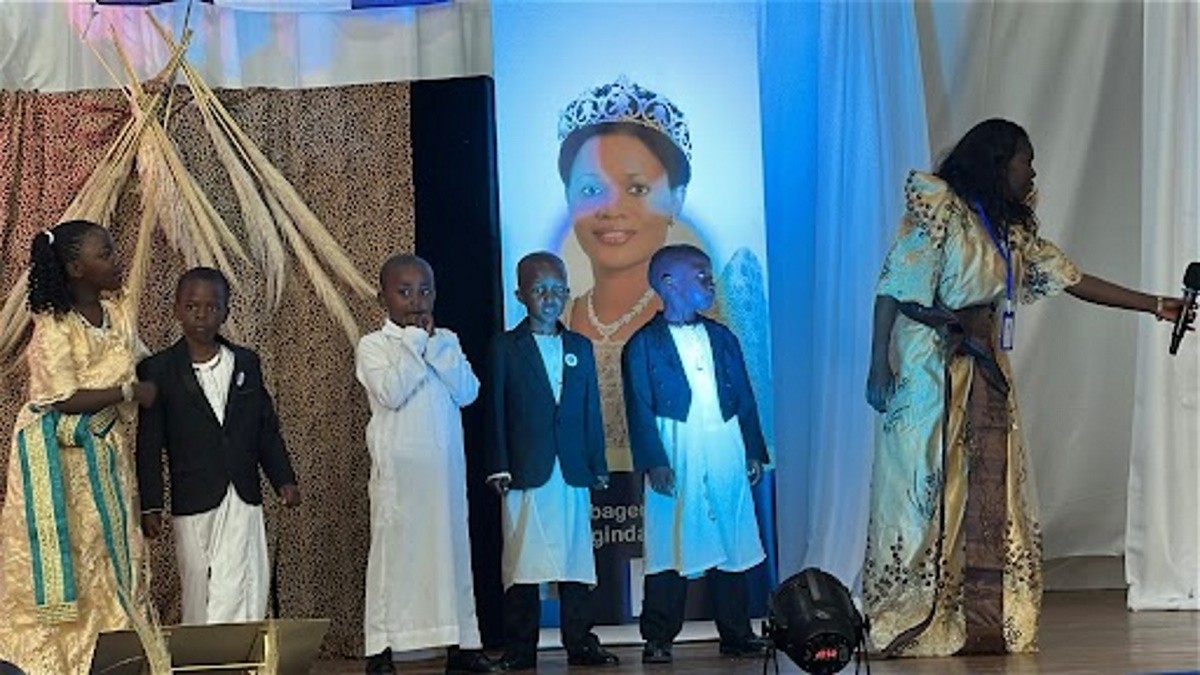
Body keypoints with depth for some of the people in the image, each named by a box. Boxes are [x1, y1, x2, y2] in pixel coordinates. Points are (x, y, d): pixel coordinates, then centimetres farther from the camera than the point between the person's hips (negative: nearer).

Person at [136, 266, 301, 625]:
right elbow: (149, 444, -2)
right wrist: (150, 506, -6)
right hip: (193, 504, -2)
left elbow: (266, 428, 14)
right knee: (199, 598, 4)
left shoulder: (246, 363, 8)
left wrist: (284, 479, 7)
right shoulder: (158, 370, -1)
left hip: (243, 502, 2)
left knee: (241, 594, -9)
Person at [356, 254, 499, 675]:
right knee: (394, 548, -3)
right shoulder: (373, 345, -1)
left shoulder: (446, 341, 11)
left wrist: (432, 344, -8)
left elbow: (467, 392, -3)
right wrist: (415, 341, -10)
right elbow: (391, 392, -18)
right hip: (397, 469, -4)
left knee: (452, 545, 7)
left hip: (445, 465, 4)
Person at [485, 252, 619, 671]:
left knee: (576, 557, 5)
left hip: (573, 471, 3)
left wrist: (598, 466, 7)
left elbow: (591, 411, 12)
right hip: (526, 472, -3)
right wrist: (499, 468, -7)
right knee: (523, 559, -1)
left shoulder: (580, 347, 13)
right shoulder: (505, 347, 4)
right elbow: (496, 411, 0)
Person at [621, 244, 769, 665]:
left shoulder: (721, 338, 14)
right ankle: (658, 639, 3)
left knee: (732, 548, 7)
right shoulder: (644, 344, 0)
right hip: (677, 461, -4)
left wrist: (753, 452, 8)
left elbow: (745, 399, 15)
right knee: (671, 549, -4)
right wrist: (654, 462, -15)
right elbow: (641, 410, -6)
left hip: (727, 457, 5)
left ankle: (736, 635, 14)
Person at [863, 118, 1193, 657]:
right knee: (928, 494, -6)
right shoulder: (937, 209, -6)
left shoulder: (1011, 229, 17)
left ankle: (981, 624, 5)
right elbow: (893, 289, -10)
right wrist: (879, 368, -17)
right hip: (930, 368, -7)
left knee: (988, 497, 2)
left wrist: (1157, 306, 20)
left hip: (985, 370, 7)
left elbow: (1071, 279, 20)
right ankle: (911, 628, -1)